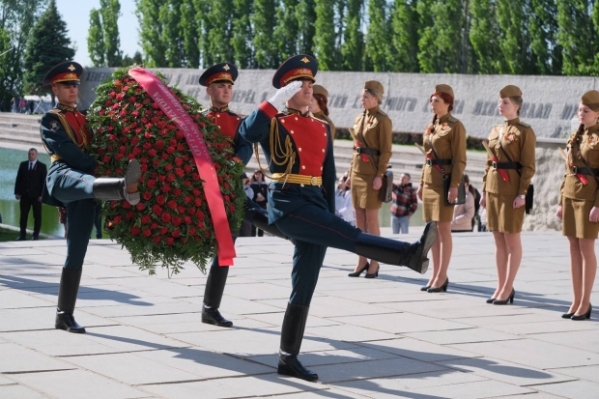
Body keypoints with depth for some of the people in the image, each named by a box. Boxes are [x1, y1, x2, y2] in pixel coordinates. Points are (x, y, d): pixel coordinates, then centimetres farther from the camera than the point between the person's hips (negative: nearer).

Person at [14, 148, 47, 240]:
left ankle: (36, 234, 6)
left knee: (37, 216, 2)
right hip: (25, 194, 3)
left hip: (36, 195, -3)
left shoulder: (42, 166, 1)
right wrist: (17, 192, 1)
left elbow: (44, 181, -3)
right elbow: (18, 179, 10)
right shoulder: (23, 164, 11)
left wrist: (41, 194, -11)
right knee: (23, 215, 2)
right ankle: (22, 234, 4)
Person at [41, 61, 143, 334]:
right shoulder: (50, 120, 9)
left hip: (84, 183, 6)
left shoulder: (84, 118, 28)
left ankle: (64, 315, 5)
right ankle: (126, 188, -78)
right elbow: (68, 151, -7)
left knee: (76, 254, 2)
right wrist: (97, 165, -13)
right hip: (63, 176, -6)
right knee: (88, 182, -42)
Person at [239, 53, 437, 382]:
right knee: (347, 234, -26)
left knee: (304, 288, 6)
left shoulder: (322, 128, 18)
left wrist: (328, 217, 16)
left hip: (315, 204, 7)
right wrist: (276, 100, -20)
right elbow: (247, 133, -21)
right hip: (287, 203, -7)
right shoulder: (274, 123, 2)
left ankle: (289, 358, 10)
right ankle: (410, 254, -46)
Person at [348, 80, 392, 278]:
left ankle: (374, 263, 4)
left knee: (371, 219, -3)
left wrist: (380, 175, -17)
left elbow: (386, 151, -12)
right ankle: (362, 261, 14)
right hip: (357, 171, 7)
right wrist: (350, 172, 15)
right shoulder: (359, 119, 13)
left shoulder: (382, 120, -9)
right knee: (359, 219, 8)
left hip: (371, 174, -7)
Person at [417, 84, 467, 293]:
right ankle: (436, 274, 14)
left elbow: (459, 160, -12)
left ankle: (442, 277, -1)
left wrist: (454, 185, -18)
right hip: (429, 179, 8)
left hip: (445, 180, -8)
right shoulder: (431, 126, 14)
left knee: (443, 229, -5)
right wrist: (422, 182, 16)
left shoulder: (455, 126, -9)